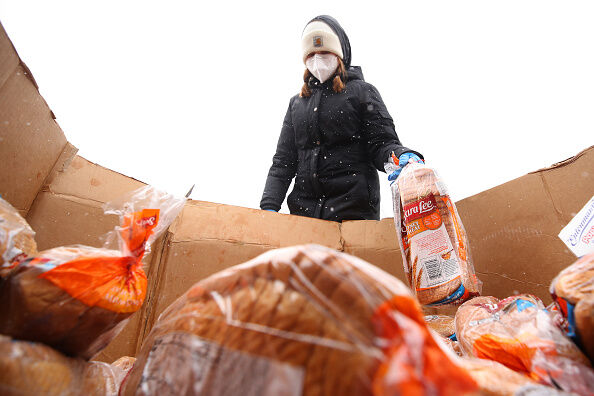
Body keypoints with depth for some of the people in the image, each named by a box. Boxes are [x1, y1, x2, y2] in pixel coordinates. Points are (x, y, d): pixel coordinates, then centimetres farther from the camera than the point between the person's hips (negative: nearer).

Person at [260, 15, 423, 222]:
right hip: (304, 207, 3)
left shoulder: (362, 91, 9)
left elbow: (382, 143, 0)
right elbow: (283, 161, 14)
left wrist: (404, 157, -24)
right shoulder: (296, 102, 20)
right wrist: (269, 206, 1)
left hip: (354, 207, -3)